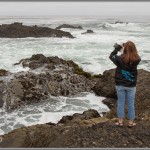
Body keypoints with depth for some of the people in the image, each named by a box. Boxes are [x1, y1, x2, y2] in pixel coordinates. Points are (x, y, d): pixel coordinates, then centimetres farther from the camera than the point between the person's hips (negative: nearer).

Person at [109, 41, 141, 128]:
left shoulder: (120, 59, -17)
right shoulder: (137, 60, -14)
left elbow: (111, 56, 1)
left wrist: (117, 48, 8)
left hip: (120, 85, -1)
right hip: (131, 86, 1)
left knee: (121, 103, 11)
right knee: (131, 104, 11)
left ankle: (120, 121, 19)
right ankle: (131, 122, 20)